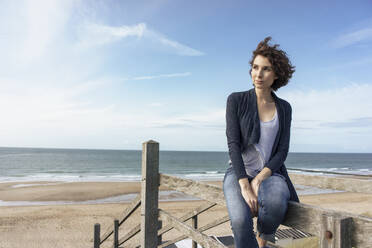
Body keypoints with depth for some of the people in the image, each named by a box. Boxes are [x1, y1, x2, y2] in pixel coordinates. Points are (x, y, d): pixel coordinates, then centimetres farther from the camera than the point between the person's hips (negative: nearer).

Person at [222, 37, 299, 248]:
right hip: (239, 172, -2)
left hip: (270, 173, 2)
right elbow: (233, 144, -10)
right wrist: (245, 186, -20)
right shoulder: (236, 100, -2)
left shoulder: (284, 108, 7)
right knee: (241, 221, -32)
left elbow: (282, 150, 1)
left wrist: (260, 178, -16)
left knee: (275, 203, -34)